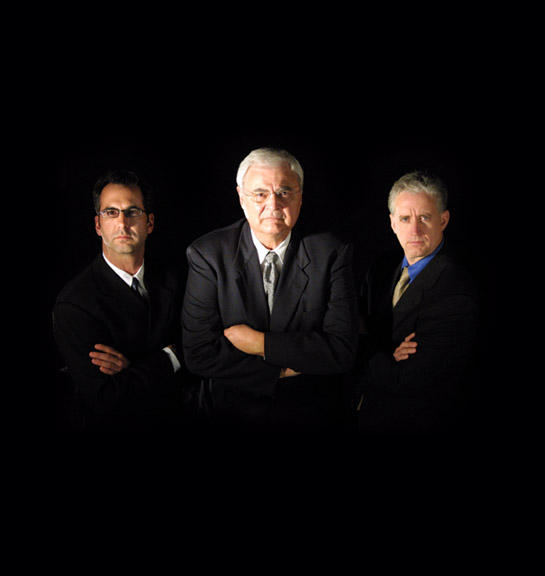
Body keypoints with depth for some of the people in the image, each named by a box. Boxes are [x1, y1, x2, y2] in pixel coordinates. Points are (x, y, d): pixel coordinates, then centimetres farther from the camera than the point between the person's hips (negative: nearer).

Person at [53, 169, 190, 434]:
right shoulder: (73, 303, -10)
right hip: (111, 427, -1)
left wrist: (133, 367, -15)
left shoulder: (172, 280, 4)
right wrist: (169, 357, -9)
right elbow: (104, 400, -15)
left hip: (174, 417, 2)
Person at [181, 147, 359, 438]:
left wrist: (260, 343, -17)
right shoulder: (207, 253, -7)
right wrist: (282, 371, -14)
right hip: (231, 414, 0)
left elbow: (342, 351, -12)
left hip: (313, 415, 0)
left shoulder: (332, 253, -7)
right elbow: (200, 353, -11)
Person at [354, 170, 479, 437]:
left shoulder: (458, 298, -24)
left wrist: (368, 347, -12)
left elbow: (403, 381, -24)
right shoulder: (383, 265, -1)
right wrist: (384, 357, -17)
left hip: (414, 424, -6)